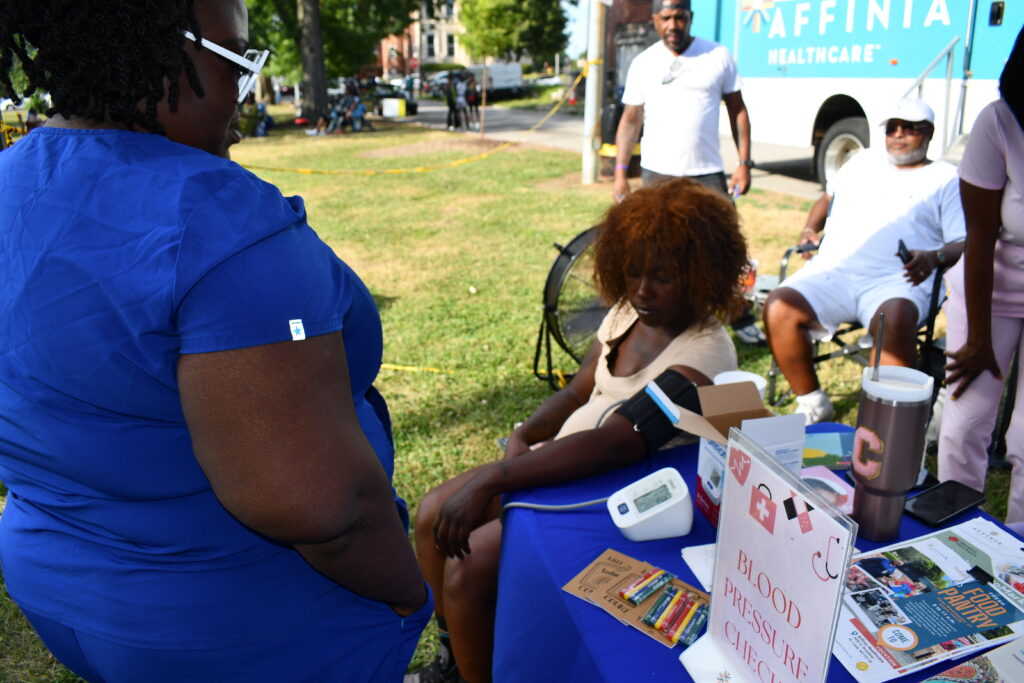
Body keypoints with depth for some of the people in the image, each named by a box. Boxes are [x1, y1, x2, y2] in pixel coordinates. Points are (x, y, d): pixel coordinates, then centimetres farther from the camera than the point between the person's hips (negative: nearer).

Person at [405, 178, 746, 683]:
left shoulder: (702, 354, -24)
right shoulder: (628, 312, 2)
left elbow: (613, 443, -36)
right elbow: (578, 392, 8)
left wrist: (489, 480, -38)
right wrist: (522, 437, -12)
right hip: (558, 460, 9)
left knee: (467, 569, -19)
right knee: (433, 517, 2)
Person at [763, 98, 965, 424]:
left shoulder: (946, 178, 15)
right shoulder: (864, 161, 28)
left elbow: (964, 243, 6)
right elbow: (828, 197, 38)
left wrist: (935, 257, -17)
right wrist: (810, 229, 16)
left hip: (897, 281, -3)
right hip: (832, 272, 4)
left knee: (895, 321, -39)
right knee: (779, 307, -26)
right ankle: (812, 403, -10)